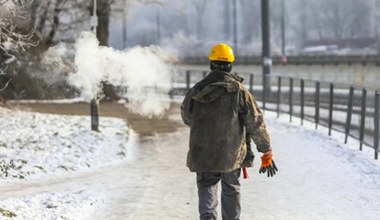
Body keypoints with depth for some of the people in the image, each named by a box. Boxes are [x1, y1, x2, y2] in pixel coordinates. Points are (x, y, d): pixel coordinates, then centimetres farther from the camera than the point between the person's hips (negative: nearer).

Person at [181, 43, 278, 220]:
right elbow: (256, 123, -8)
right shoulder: (239, 91, -9)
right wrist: (266, 152, 0)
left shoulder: (196, 91, -2)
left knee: (207, 188, 10)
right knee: (231, 190, 17)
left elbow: (186, 117, 15)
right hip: (232, 153, -1)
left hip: (202, 154, 1)